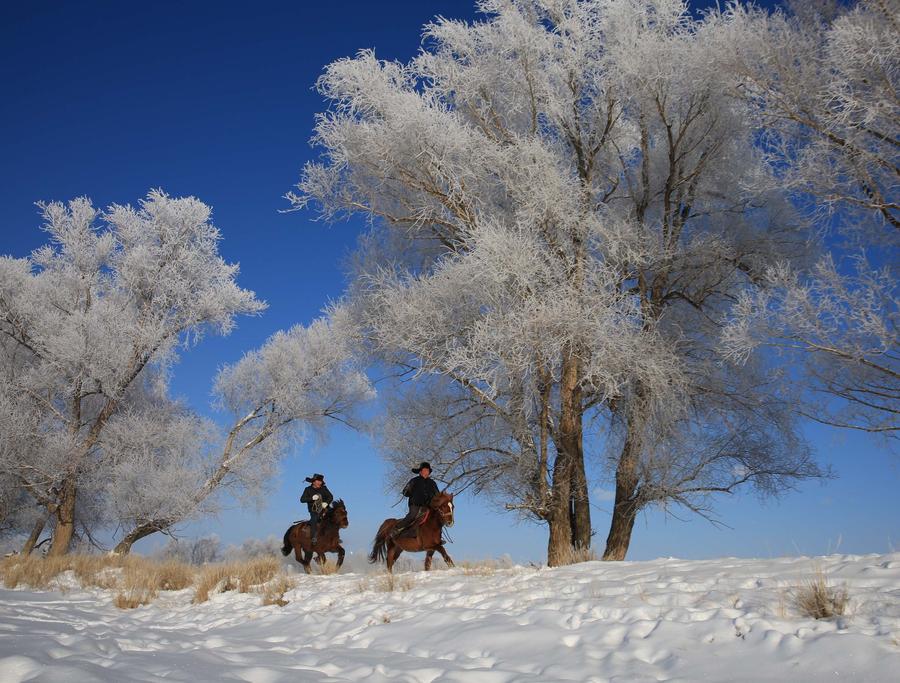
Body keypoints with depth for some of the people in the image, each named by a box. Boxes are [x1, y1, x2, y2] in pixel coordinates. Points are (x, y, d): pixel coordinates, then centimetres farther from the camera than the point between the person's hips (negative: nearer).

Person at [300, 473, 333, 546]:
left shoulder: (324, 488, 6)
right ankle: (314, 538, -28)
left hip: (324, 509, 2)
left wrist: (326, 503, -16)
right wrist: (312, 498, -22)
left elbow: (330, 497, 4)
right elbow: (302, 499, -7)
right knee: (314, 520, -30)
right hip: (314, 511, -2)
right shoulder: (308, 490, 1)